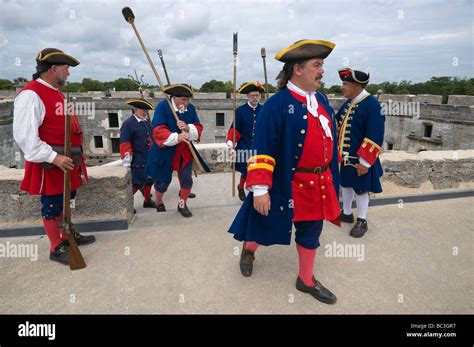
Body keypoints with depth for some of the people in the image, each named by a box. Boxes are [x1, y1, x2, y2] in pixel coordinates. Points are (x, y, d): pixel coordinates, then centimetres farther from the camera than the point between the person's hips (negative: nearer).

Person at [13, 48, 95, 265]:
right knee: (52, 206, 4)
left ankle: (68, 236, 36)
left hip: (68, 161, 9)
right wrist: (53, 157, -26)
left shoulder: (57, 93, 14)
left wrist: (76, 154, 21)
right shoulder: (31, 95, -18)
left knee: (65, 201, 20)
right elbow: (25, 136, -23)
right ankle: (56, 248, 17)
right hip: (50, 164, -9)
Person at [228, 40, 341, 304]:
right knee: (268, 227, 13)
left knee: (310, 234, 18)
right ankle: (249, 249, 46)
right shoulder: (277, 105, -17)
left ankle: (307, 280, 38)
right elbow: (262, 151, -19)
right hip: (287, 185, -6)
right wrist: (259, 189, -22)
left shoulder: (321, 100, 7)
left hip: (319, 184, 7)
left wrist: (330, 177, 21)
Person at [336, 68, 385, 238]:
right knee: (346, 184, 18)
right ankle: (347, 213, 35)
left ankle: (362, 221, 22)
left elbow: (375, 138, -21)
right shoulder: (348, 103, 5)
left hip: (359, 159, -7)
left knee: (361, 189, 6)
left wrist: (365, 162, -21)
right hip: (344, 156, 7)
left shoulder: (372, 105, -18)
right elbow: (339, 125, 14)